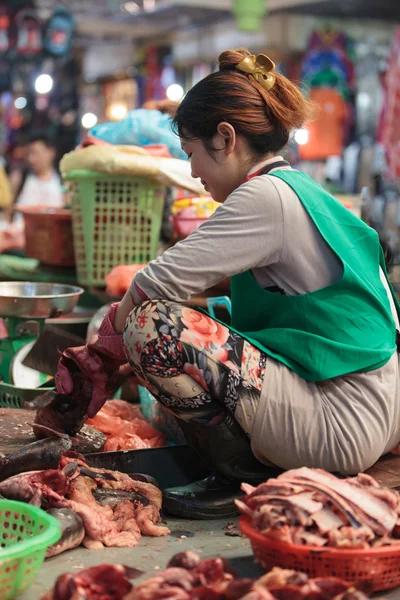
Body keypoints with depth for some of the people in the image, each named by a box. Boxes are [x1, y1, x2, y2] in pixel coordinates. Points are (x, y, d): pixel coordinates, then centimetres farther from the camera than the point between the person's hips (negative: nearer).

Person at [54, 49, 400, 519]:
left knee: (151, 325, -18)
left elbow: (159, 283, -17)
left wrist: (106, 344, 3)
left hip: (343, 425, -10)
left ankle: (249, 479, -5)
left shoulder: (268, 196, -15)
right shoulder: (300, 189, 15)